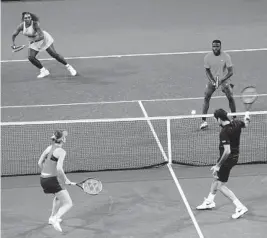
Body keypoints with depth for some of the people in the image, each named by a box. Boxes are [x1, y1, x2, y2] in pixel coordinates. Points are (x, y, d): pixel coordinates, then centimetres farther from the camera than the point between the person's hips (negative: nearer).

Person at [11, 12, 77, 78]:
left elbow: (41, 36, -36)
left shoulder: (35, 24, -32)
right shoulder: (21, 26, -17)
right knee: (31, 57, -9)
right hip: (33, 42, 5)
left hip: (44, 39, -5)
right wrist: (13, 43, -20)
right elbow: (14, 35, -5)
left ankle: (68, 67, 11)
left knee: (54, 54, -5)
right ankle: (44, 71, 9)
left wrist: (34, 40, -49)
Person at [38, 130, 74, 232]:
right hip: (52, 180, -8)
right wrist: (66, 180, -11)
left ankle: (52, 217, 43)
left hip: (43, 179, 8)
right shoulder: (61, 151, -14)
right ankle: (55, 219, -26)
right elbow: (59, 169, -24)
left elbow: (40, 163, 12)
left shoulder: (49, 148, 7)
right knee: (68, 204, -6)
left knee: (58, 196, 36)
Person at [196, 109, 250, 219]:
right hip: (234, 157, 10)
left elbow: (227, 151, -33)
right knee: (216, 178, 26)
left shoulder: (224, 132, -29)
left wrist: (218, 165, -25)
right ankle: (209, 201, 44)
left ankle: (240, 207, -5)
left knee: (221, 186, -2)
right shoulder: (236, 123, -6)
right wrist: (247, 117, 41)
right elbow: (246, 124, 18)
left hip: (227, 159, -10)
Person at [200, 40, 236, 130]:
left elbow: (230, 72, -16)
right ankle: (204, 120, -6)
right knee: (206, 97, -10)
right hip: (212, 79, 1)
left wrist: (221, 80, -27)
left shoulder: (226, 56, -16)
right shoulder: (208, 57, -10)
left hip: (224, 79, -1)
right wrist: (212, 81, -17)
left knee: (230, 97, -9)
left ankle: (234, 118, 10)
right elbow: (207, 71, 0)